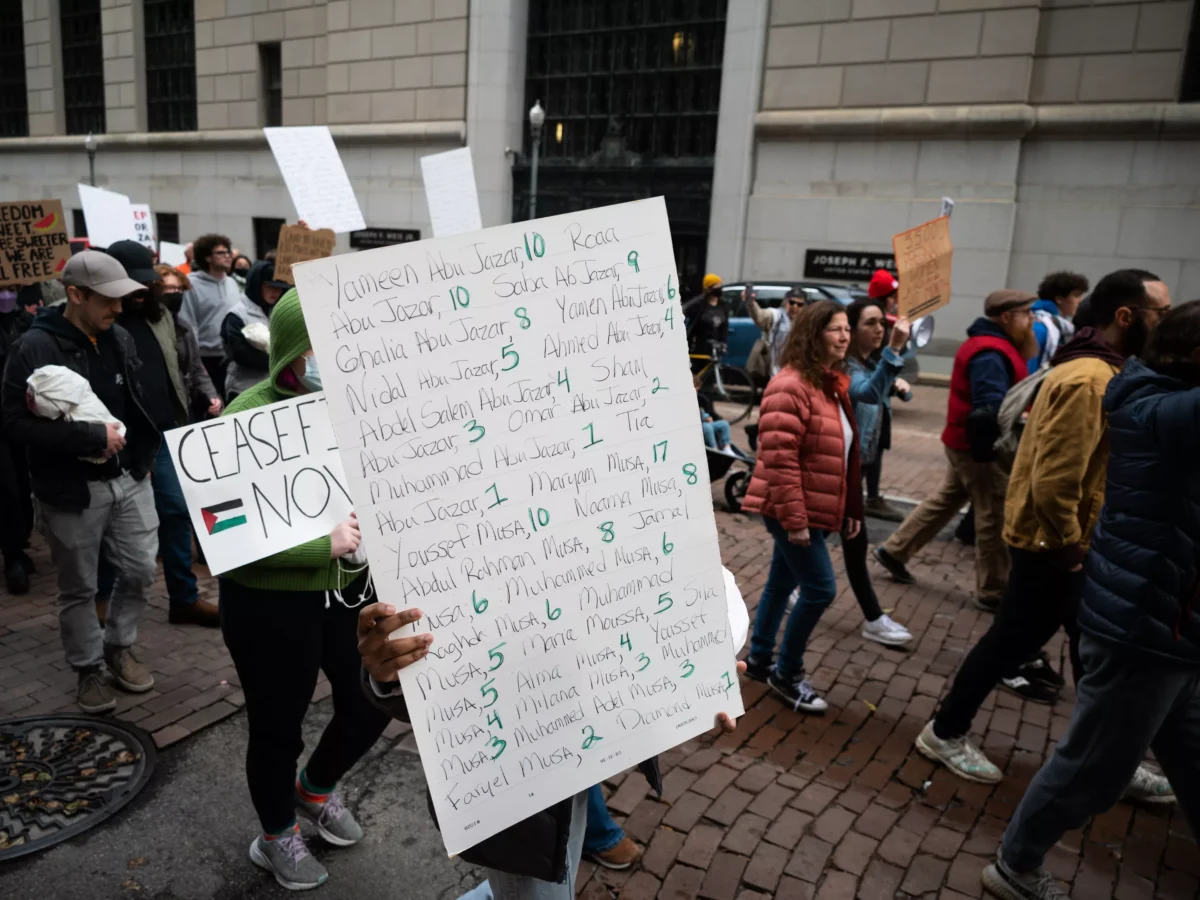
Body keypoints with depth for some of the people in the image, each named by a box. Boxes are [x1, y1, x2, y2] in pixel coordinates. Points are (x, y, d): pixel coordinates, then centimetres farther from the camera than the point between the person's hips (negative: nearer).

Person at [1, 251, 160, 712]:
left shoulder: (120, 338, 3)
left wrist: (145, 457, 8)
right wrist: (94, 436, -24)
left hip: (129, 479, 5)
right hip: (72, 491, -5)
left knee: (140, 571, 11)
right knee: (79, 588, 11)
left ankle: (118, 646, 35)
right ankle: (88, 669, 29)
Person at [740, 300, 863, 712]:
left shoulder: (833, 383, 12)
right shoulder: (791, 386, -19)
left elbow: (842, 452, 19)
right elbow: (779, 458, -24)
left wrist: (852, 508, 18)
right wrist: (794, 519, -25)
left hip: (816, 507, 9)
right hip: (793, 510, -9)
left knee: (782, 582, 17)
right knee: (820, 588, -4)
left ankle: (759, 659, 31)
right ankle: (787, 675, 13)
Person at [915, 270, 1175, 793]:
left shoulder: (1100, 369, 9)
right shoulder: (1088, 380, -25)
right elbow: (1053, 479, -30)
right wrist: (1068, 543, -18)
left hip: (1069, 539, 10)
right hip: (1051, 544, -10)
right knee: (1012, 640, 3)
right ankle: (945, 734, 20)